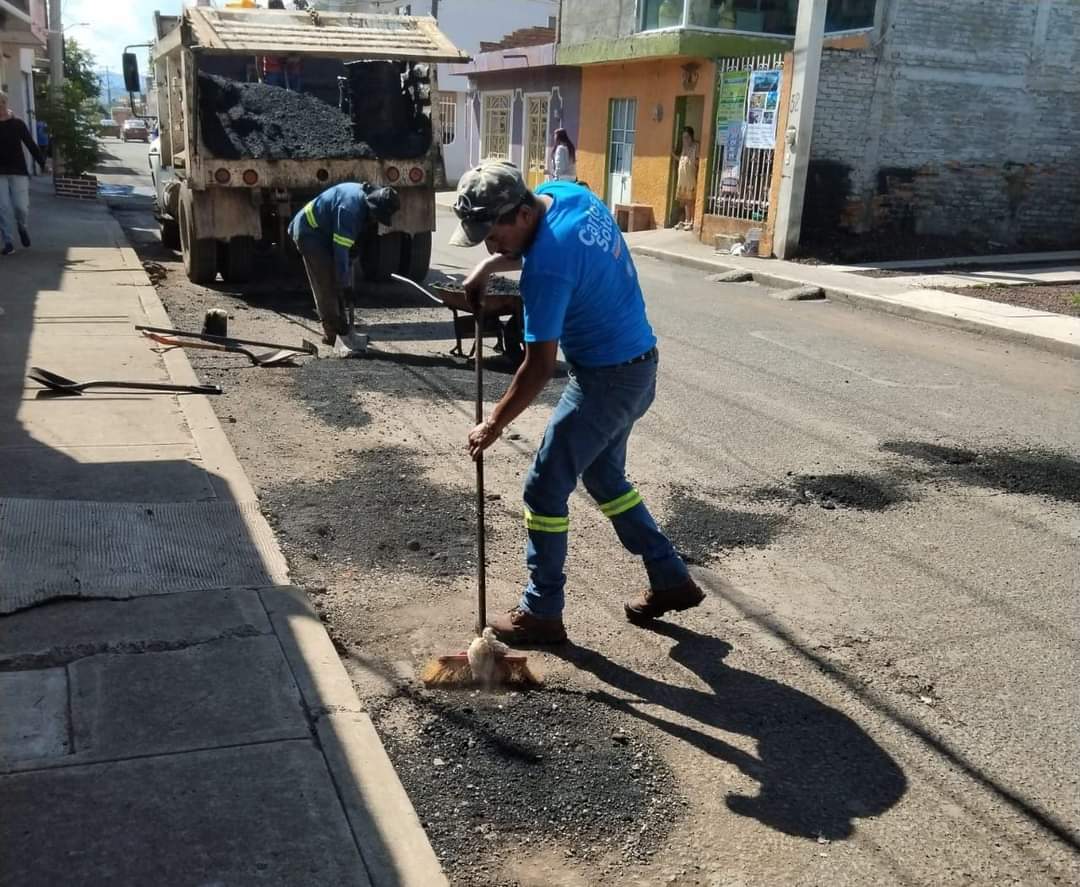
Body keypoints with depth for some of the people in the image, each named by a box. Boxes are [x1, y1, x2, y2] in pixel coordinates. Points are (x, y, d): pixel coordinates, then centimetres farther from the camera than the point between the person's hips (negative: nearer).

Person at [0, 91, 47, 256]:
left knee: (21, 206, -7)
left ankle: (23, 228, 26)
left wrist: (43, 163, -5)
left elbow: (31, 145, 3)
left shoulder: (17, 124, 2)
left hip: (18, 170, -1)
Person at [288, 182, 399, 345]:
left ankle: (339, 327, 15)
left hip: (324, 233, 10)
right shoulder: (350, 209, -33)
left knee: (335, 280, 9)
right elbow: (340, 251, -30)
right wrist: (345, 284, -26)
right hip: (309, 232, -9)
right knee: (326, 283, -10)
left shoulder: (364, 196, -3)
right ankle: (332, 333, -6)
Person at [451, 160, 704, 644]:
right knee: (605, 477, 23)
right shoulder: (568, 193, -2)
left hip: (607, 379, -10)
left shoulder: (546, 267, -28)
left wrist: (493, 424, -11)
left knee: (544, 489, 1)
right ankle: (671, 580, 30)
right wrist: (488, 267, 4)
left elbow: (539, 367, -22)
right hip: (637, 366, 10)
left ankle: (541, 612, 14)